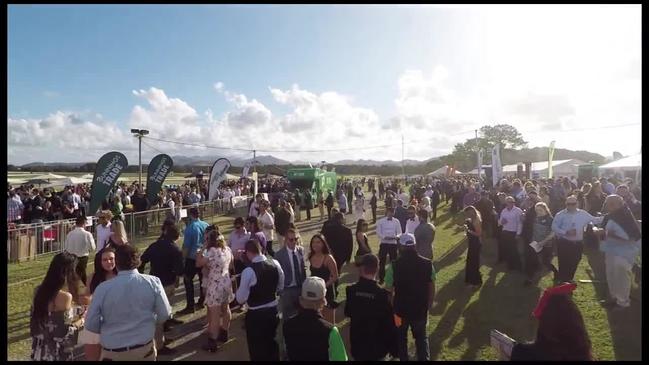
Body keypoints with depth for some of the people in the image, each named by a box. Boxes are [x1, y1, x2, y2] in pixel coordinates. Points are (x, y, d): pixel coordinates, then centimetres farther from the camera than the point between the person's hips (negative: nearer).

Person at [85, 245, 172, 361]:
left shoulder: (103, 288, -12)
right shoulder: (153, 282, -12)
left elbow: (91, 324, -6)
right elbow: (164, 315, -7)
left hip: (112, 352, 0)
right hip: (145, 349, 0)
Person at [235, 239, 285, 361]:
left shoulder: (248, 271, -25)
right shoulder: (275, 263, -8)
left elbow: (241, 299, -17)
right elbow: (280, 287, 7)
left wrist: (238, 290, 3)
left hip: (255, 314, -6)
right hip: (273, 310, 6)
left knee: (257, 349, 14)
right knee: (272, 343, 27)